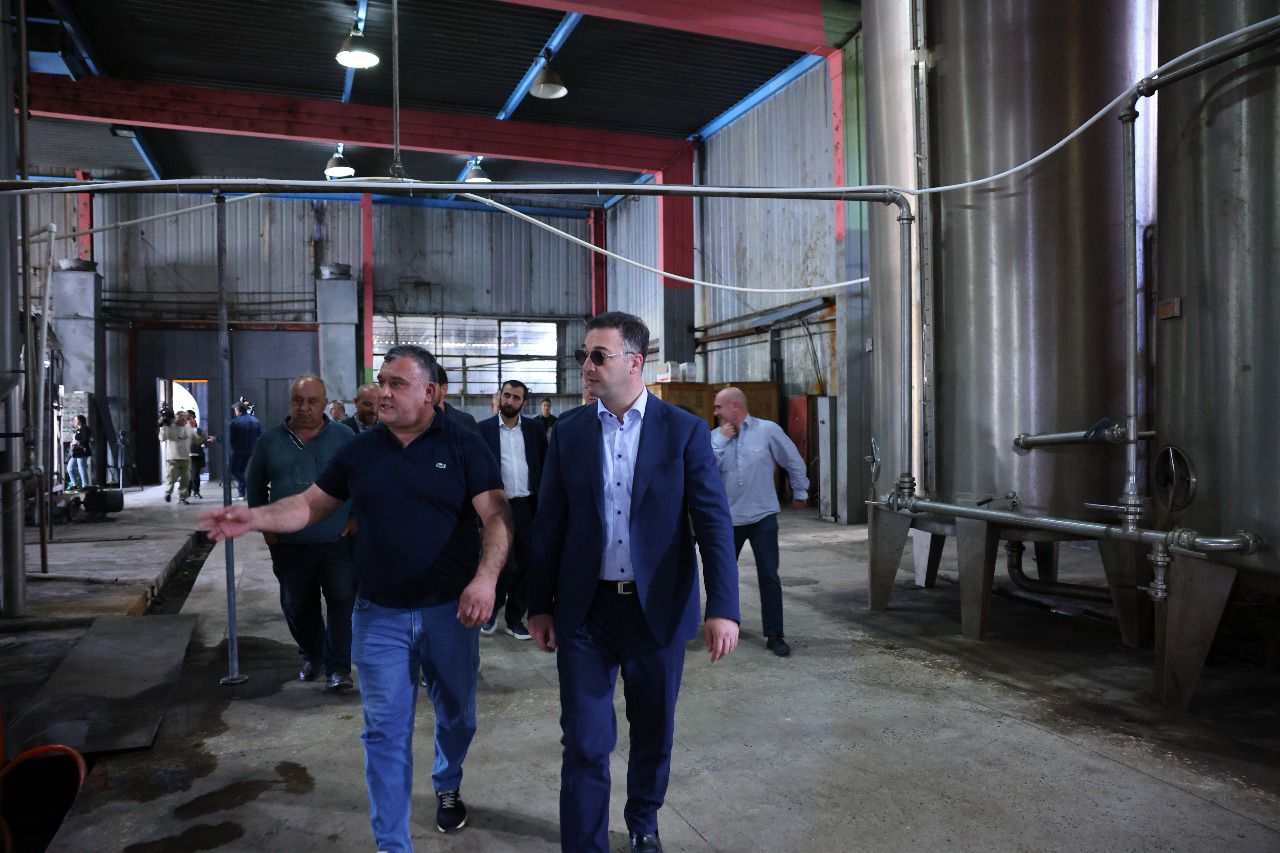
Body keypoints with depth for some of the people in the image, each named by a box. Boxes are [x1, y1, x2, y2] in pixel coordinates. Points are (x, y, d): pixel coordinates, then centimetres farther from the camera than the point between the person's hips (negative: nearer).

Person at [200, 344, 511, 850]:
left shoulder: (463, 446, -8)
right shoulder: (359, 450, 3)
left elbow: (497, 517, -14)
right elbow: (312, 505, 8)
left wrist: (485, 578, -29)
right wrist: (255, 518, -10)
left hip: (450, 611, -1)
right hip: (380, 614, 2)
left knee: (457, 716, 18)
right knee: (385, 732, 6)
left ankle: (447, 788, 49)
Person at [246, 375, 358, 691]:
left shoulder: (345, 437, -1)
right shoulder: (270, 440, 5)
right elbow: (254, 485, 15)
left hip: (338, 543, -2)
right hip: (289, 546, 3)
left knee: (342, 603, -3)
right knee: (297, 606, 16)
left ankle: (338, 667, 7)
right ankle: (311, 656, 36)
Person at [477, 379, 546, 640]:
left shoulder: (534, 428, 6)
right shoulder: (484, 428, -1)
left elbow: (545, 465, 8)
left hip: (528, 507, 3)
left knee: (525, 565, 7)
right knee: (507, 566, -7)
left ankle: (515, 618, 22)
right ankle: (491, 608, 20)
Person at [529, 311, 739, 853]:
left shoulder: (685, 430, -5)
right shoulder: (568, 433, 2)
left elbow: (714, 523, -8)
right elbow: (548, 525, 5)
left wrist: (722, 607, -15)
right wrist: (539, 606, 4)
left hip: (658, 610, 0)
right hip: (585, 612, 1)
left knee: (654, 734, 17)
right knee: (585, 743, 2)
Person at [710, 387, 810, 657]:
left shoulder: (768, 430, -8)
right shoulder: (715, 437, 1)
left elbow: (794, 462, 3)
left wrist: (800, 493, 12)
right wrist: (722, 440, -15)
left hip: (762, 517, -3)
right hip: (728, 518, 4)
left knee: (769, 576, -4)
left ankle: (774, 635, 5)